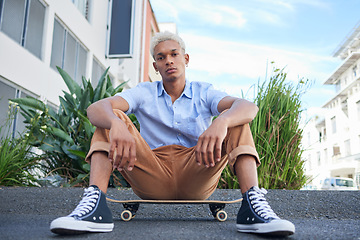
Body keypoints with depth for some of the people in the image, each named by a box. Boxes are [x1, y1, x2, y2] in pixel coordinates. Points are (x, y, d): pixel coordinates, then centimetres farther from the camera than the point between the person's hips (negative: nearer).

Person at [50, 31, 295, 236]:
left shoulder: (204, 93, 8)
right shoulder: (144, 93, 9)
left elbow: (249, 107, -13)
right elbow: (96, 108, -10)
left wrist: (221, 123, -37)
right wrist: (117, 124, -35)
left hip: (197, 177, 0)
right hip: (152, 178, 1)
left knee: (235, 120, -15)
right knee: (110, 119, -13)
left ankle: (252, 205, -32)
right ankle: (95, 204, -31)